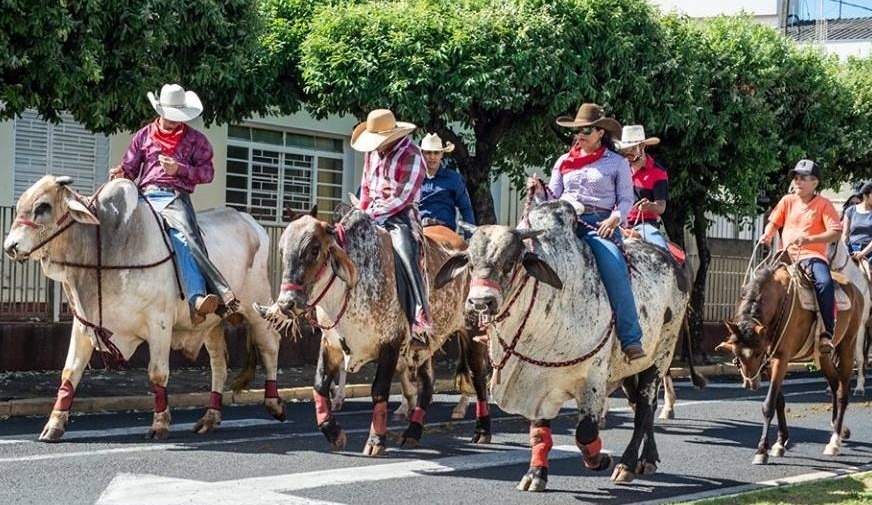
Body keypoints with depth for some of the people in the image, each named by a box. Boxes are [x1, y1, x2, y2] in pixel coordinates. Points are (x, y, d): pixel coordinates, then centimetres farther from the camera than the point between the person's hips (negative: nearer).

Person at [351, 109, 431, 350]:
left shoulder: (411, 155, -10)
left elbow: (403, 197, -15)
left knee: (406, 256, -27)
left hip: (401, 215, -8)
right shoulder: (372, 153, 13)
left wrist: (373, 214, -18)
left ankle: (420, 326, -32)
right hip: (373, 215, 8)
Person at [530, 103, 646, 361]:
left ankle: (631, 339, -24)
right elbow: (553, 197, 20)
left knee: (615, 268, -28)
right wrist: (539, 191, -2)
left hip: (600, 224, -3)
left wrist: (614, 219, -12)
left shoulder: (617, 163, 11)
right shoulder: (564, 161, 20)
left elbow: (626, 199, 7)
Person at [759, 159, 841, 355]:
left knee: (824, 282, -34)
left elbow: (836, 233, -9)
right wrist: (767, 235, -7)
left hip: (812, 255, -5)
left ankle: (827, 334, -32)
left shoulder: (823, 205, 0)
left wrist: (809, 239, -23)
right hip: (786, 256, 5)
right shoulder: (787, 201, 12)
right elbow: (774, 222, 16)